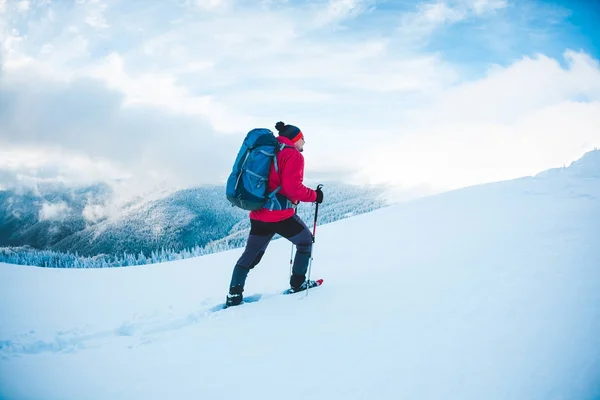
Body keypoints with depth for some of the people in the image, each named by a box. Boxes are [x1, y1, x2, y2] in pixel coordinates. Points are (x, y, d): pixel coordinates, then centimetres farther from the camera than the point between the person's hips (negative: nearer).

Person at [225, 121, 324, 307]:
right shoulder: (293, 155, -7)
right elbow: (293, 188, -17)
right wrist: (314, 195, -3)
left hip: (259, 214, 7)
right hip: (280, 215, -7)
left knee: (251, 254, 14)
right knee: (306, 241, 17)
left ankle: (234, 295, 9)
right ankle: (298, 283, 20)